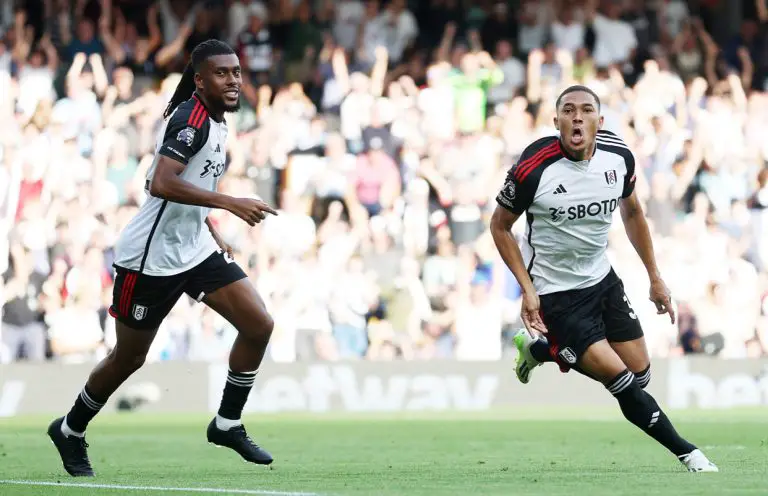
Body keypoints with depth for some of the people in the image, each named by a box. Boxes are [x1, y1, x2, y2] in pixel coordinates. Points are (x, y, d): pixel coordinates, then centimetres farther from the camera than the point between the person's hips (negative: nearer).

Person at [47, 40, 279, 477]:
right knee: (129, 358, 5)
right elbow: (161, 184, -34)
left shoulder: (215, 121, 9)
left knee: (259, 325, -5)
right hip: (152, 257, -8)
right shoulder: (190, 119, -20)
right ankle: (70, 431, 27)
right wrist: (230, 203, -36)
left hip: (195, 249, 8)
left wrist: (213, 233, 17)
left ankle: (228, 424, 8)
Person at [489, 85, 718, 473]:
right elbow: (500, 226, -9)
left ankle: (542, 348, 30)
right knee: (624, 383, -15)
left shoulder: (619, 156, -9)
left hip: (602, 279, 6)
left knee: (641, 374, 10)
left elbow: (632, 213, 11)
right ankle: (687, 455, 3)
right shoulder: (533, 169, -25)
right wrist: (527, 289, -15)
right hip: (556, 293, -6)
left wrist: (655, 277, 12)